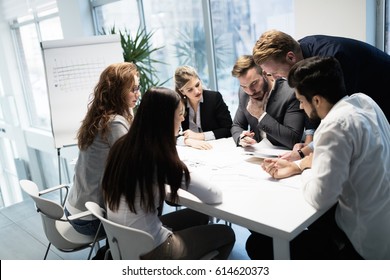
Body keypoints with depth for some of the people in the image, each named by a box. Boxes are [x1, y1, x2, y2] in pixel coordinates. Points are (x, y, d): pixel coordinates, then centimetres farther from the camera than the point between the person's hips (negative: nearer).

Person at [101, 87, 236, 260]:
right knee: (226, 234, 12)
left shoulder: (121, 146, -3)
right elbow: (214, 196, -16)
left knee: (195, 216, 26)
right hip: (149, 249, -7)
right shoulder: (161, 159, -26)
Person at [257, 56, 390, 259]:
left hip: (367, 240, -9)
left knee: (259, 243, 1)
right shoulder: (363, 101, 0)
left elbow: (319, 198, -26)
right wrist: (295, 166, 6)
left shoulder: (336, 125, -27)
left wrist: (307, 168, -6)